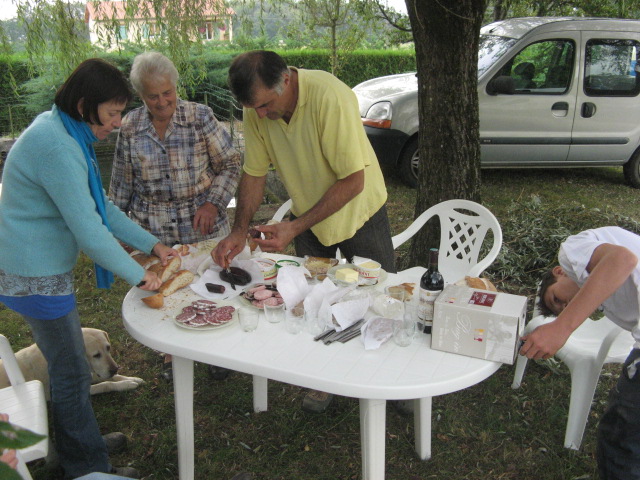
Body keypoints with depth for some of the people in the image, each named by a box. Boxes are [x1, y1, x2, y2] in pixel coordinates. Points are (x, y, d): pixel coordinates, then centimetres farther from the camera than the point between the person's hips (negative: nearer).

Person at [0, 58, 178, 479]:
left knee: (67, 362, 22)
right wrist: (138, 275, -14)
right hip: (34, 275, -10)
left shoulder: (67, 133, 7)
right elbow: (89, 230, -26)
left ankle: (80, 440, 41)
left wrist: (152, 244, 7)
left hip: (44, 266, 10)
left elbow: (100, 206, 11)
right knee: (72, 372, 4)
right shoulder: (56, 147, -26)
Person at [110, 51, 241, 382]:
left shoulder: (200, 117, -7)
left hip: (202, 223, -1)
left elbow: (230, 164, -3)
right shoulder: (129, 127, 0)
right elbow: (122, 183, 9)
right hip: (153, 229, 2)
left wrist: (213, 203, -15)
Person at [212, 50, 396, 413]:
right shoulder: (257, 110, -16)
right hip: (307, 214, 4)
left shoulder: (330, 97, -33)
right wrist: (240, 230, -18)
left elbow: (353, 181, -31)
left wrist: (295, 228, -31)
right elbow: (255, 173, -6)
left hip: (358, 212, -4)